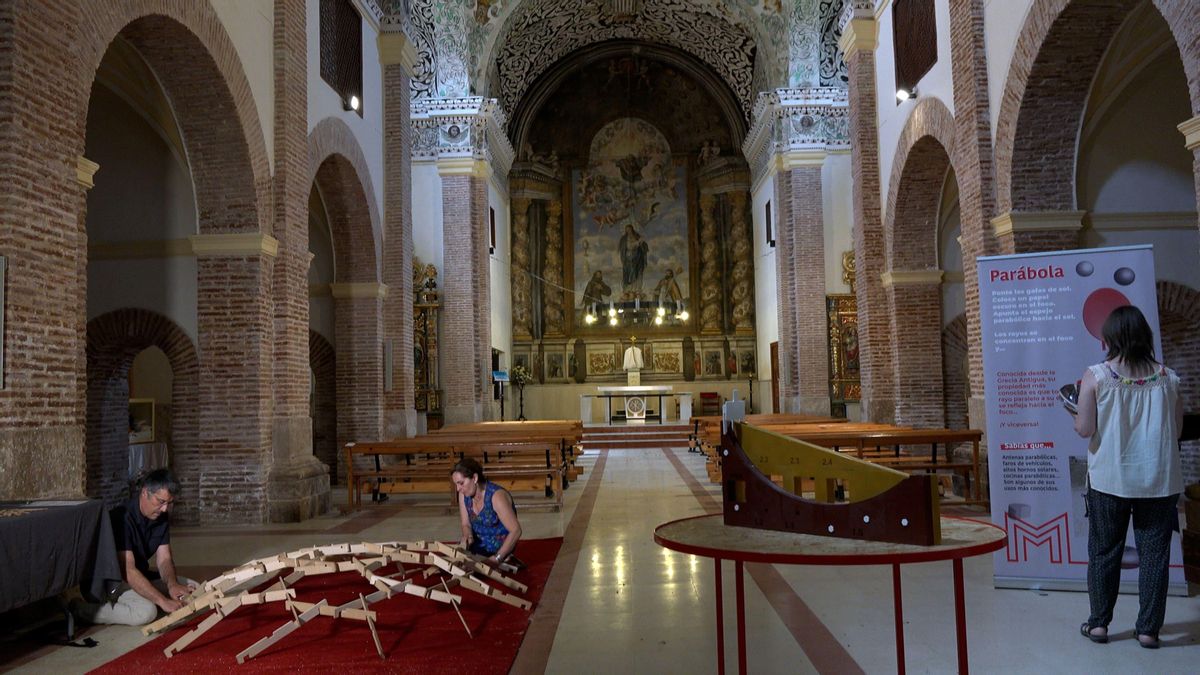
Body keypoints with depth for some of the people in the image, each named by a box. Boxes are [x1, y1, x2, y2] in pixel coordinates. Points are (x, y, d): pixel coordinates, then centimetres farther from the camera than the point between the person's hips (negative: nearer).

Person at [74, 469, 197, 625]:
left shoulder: (161, 516, -2)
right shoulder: (122, 517, -27)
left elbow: (164, 558, -3)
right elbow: (127, 571, -33)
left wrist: (172, 584, -26)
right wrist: (162, 601, -37)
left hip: (142, 575, 8)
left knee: (194, 590, -2)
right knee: (146, 611, -34)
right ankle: (83, 609, -14)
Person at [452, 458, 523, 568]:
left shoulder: (496, 496, -25)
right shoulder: (464, 495, -5)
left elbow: (516, 531, -26)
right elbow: (466, 524, 6)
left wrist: (497, 558, -27)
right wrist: (467, 537, -18)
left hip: (499, 545, -7)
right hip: (479, 543, 7)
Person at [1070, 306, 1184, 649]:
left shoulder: (1095, 376, -9)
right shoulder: (1166, 377, -1)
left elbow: (1085, 429, -11)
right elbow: (1177, 430, 4)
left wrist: (1078, 414, 9)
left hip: (1109, 479, -1)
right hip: (1159, 480, 2)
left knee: (1103, 550, 11)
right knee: (1154, 552, 10)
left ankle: (1099, 622, 18)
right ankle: (1148, 629, 15)